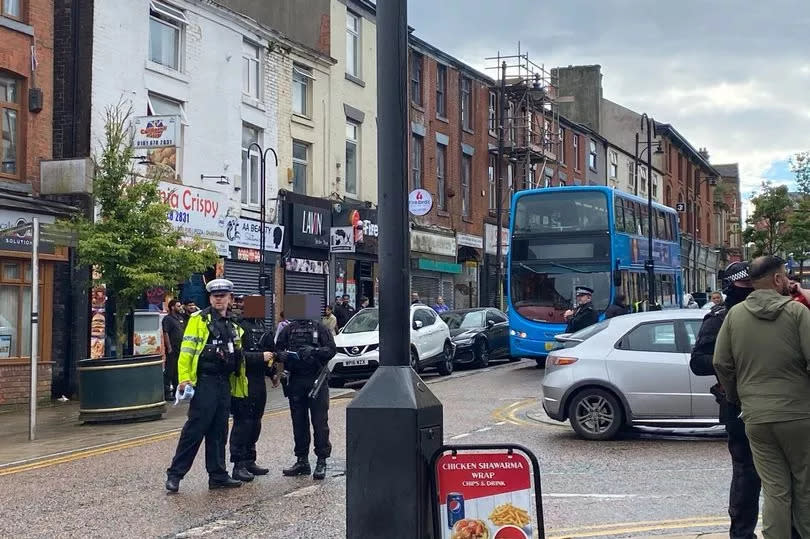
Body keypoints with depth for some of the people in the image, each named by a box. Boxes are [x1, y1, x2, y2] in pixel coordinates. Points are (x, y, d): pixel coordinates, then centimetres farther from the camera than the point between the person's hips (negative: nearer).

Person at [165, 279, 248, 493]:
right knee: (194, 430, -8)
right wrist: (184, 377, -18)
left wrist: (240, 382, 15)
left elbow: (238, 357, 21)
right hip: (204, 381, -6)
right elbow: (186, 350, -9)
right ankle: (175, 474, -2)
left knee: (218, 432, 11)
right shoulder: (199, 320, -2)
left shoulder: (233, 325, 17)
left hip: (224, 383, 7)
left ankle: (218, 476, 16)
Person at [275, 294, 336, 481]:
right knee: (299, 422, 9)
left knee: (319, 422, -4)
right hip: (295, 380, 4)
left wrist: (314, 351, -23)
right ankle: (302, 460, 17)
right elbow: (278, 349, 10)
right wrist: (282, 355, -13)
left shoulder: (320, 329, 2)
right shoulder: (288, 329, 11)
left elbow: (331, 350, -6)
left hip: (316, 380, -3)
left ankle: (321, 462, 1)